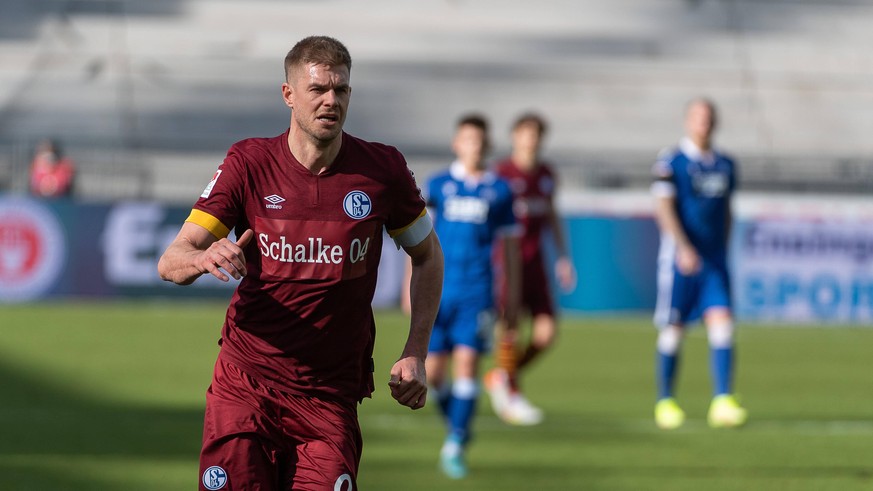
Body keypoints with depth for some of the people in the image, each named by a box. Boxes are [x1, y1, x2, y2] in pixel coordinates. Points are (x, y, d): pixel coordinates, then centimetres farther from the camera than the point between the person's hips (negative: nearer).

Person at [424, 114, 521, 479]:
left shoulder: (499, 190, 5)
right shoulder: (438, 185, 5)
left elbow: (510, 244, 11)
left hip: (477, 294, -1)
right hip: (438, 291, 1)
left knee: (467, 363, -12)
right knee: (432, 372, 0)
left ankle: (455, 446, -7)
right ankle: (456, 421, 28)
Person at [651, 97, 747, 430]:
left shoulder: (725, 165, 11)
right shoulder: (670, 162, -5)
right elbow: (664, 208, -14)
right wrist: (684, 249, -25)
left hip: (714, 260, 4)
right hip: (679, 259, -4)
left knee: (722, 324, -10)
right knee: (673, 331, 2)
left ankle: (722, 402, -14)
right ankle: (665, 402, 16)